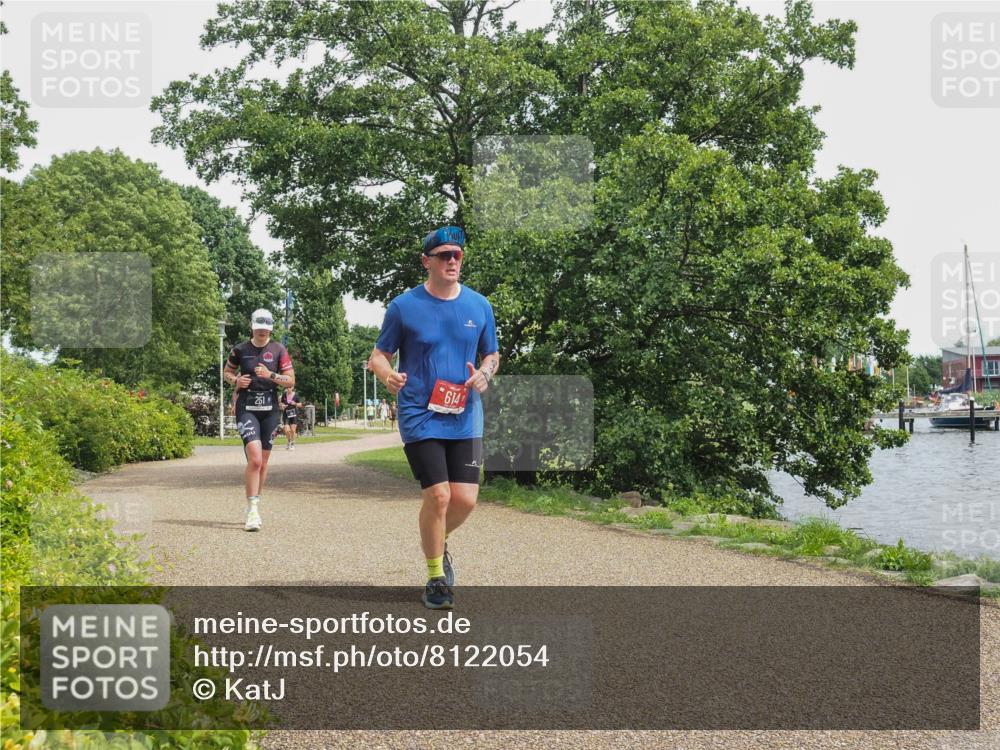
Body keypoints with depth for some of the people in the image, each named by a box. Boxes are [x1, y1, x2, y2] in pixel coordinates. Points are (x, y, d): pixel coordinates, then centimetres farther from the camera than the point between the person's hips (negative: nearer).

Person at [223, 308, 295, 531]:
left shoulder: (278, 350, 3)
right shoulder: (240, 350, 3)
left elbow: (291, 381, 1)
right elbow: (227, 372, 18)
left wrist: (271, 375, -16)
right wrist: (236, 380, -3)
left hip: (270, 410, 2)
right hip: (246, 409, -2)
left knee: (262, 462, 10)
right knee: (255, 459, -19)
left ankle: (252, 507, 25)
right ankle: (253, 510, -17)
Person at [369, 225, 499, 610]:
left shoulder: (479, 305, 7)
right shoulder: (404, 306, -2)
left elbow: (492, 354, 18)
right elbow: (379, 355, 4)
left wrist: (485, 372, -5)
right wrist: (388, 375, -19)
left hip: (465, 418, 3)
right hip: (420, 417, -3)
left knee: (465, 499, -2)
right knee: (437, 496, -10)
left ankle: (438, 544, 32)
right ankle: (436, 577, 11)